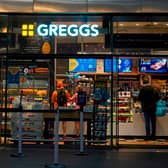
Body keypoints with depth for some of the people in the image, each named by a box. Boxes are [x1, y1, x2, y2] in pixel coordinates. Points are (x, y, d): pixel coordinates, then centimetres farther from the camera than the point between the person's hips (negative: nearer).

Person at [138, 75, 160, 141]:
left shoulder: (142, 89, -12)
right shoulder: (154, 89, 0)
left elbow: (139, 98, -7)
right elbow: (158, 97, 5)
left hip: (146, 108, -3)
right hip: (153, 107, 3)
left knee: (147, 122, -1)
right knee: (153, 121, 10)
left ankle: (148, 135, -5)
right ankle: (153, 135, 13)